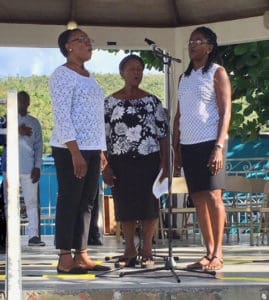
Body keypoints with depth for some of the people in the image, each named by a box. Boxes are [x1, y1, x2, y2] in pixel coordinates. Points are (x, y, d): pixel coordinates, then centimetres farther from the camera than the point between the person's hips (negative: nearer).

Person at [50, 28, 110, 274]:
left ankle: (81, 255, 9)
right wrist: (75, 152, -21)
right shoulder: (63, 75, -7)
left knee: (86, 202, 6)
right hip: (70, 149, -8)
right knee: (69, 201, -6)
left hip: (92, 149, 8)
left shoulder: (89, 77, 18)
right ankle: (65, 259, -3)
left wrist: (102, 150, 13)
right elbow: (61, 116, -15)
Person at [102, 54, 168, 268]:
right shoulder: (111, 102, 5)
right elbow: (103, 135, 4)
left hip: (149, 160, 0)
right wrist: (106, 166, -3)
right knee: (124, 206, 4)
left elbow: (163, 133, 5)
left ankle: (147, 250, 10)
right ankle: (130, 250, 16)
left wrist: (165, 163, -2)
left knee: (149, 204, -1)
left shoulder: (152, 101, 6)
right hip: (121, 161, 0)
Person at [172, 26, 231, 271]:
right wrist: (175, 148, 11)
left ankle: (218, 254, -6)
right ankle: (209, 252, 8)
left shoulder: (217, 73, 0)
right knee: (198, 199, 4)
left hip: (209, 143, -6)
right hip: (188, 145, 6)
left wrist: (219, 147, -16)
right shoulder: (185, 77, 18)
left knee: (213, 196, -9)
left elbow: (225, 112, -7)